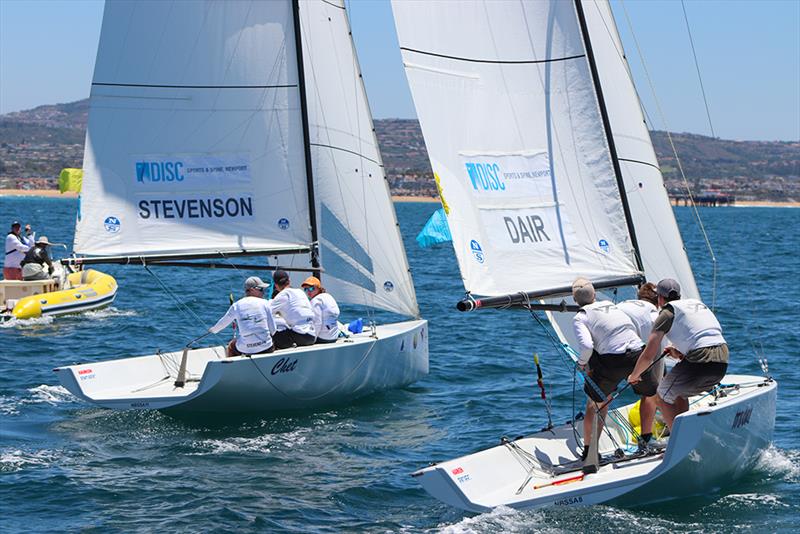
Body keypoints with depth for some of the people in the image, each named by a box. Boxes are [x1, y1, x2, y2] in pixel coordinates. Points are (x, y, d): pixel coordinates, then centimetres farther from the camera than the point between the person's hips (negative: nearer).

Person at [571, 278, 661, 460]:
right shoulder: (612, 305, 21)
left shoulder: (580, 317, 4)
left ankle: (588, 450, 13)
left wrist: (582, 363, 6)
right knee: (649, 393, 28)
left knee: (595, 400, 15)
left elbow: (587, 345, -12)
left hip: (611, 359, -4)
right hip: (637, 352, 4)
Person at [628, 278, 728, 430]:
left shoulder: (667, 312, 5)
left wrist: (634, 376, 18)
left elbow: (648, 356, 1)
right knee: (679, 393, 28)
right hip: (723, 361, 7)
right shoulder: (698, 303, 25)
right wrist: (681, 353, 39)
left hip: (701, 362, -7)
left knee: (664, 396, 13)